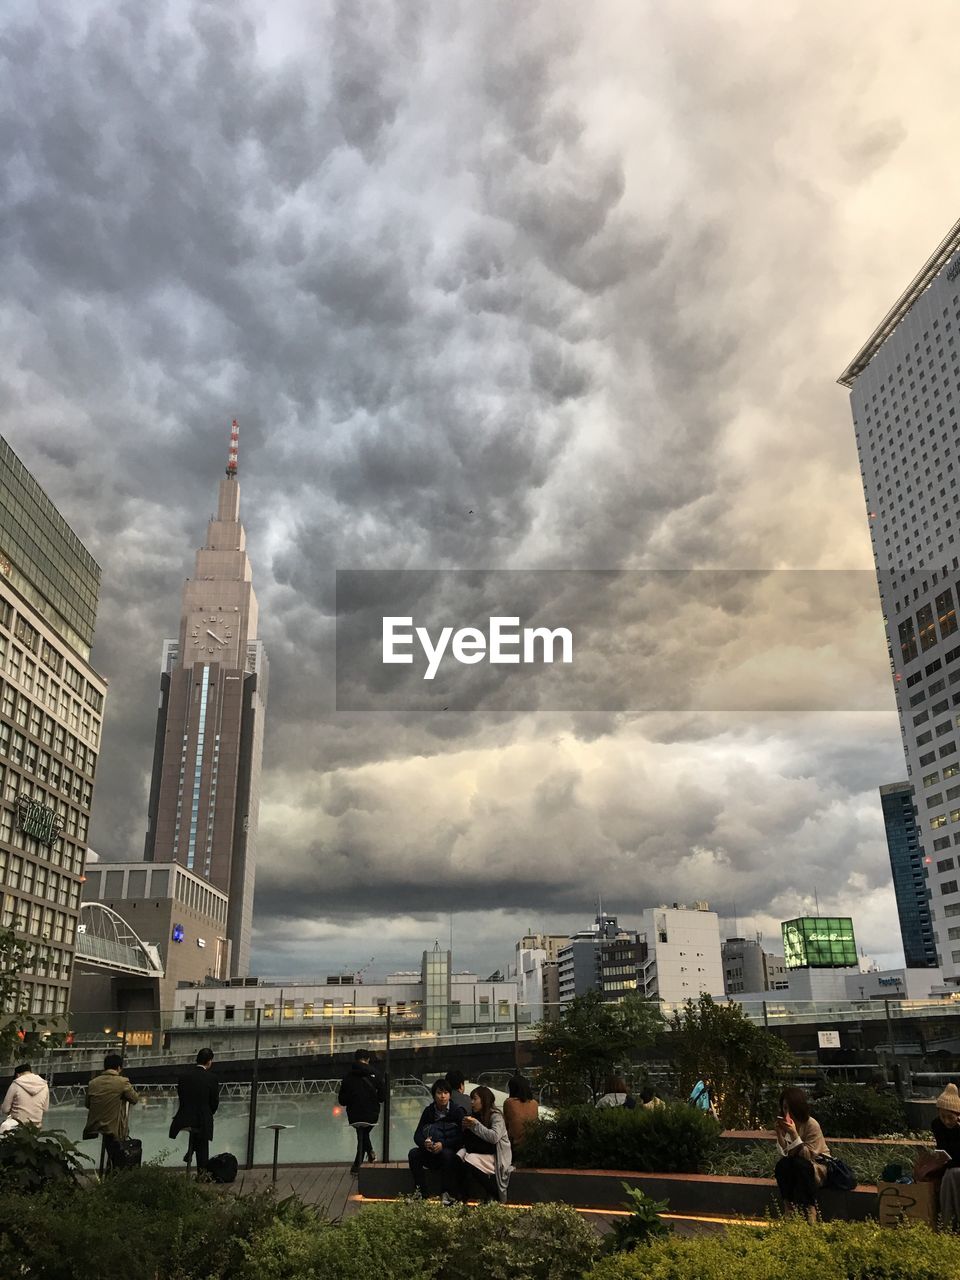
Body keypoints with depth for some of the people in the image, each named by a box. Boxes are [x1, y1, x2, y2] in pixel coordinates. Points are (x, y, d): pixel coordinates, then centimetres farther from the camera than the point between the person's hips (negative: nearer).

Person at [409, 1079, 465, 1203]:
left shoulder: (457, 1111, -5)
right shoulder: (428, 1111, 4)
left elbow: (461, 1137, -13)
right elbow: (417, 1135, -1)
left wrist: (443, 1144, -26)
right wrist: (424, 1143, -24)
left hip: (450, 1150, -3)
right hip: (430, 1153, 3)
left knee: (447, 1154, -37)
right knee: (413, 1153, -23)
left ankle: (446, 1193, -27)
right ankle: (420, 1192, -17)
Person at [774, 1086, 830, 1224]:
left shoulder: (811, 1125, -22)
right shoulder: (784, 1123, -9)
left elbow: (809, 1155, -27)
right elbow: (785, 1153, -12)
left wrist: (794, 1134, -37)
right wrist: (779, 1134, -28)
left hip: (817, 1167, -3)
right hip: (795, 1168, 3)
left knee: (799, 1164, -36)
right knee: (781, 1165, -30)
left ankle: (809, 1212, -23)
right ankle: (790, 1208, -20)